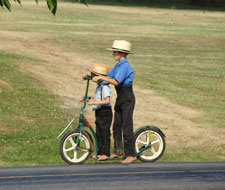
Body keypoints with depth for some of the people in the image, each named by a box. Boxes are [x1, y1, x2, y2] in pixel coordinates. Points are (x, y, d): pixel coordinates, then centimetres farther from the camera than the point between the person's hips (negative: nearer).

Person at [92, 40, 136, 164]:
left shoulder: (125, 66, -18)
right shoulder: (118, 66, 12)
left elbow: (116, 81, -26)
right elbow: (109, 77, 13)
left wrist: (100, 77, -21)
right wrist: (91, 77, 5)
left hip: (127, 99, -10)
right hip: (120, 98, 10)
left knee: (127, 127, -8)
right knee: (117, 126, 14)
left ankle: (131, 155, -4)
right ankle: (118, 151, 24)